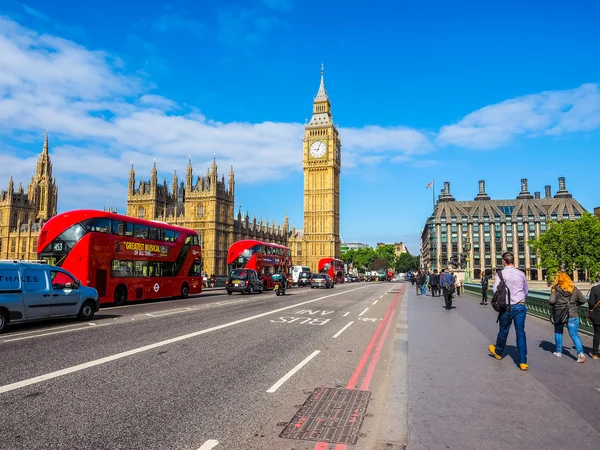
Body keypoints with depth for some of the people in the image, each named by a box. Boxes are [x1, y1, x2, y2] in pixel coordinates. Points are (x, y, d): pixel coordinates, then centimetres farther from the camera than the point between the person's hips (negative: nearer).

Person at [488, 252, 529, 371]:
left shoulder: (500, 274, -9)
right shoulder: (521, 274, 2)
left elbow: (496, 291, -9)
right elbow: (526, 291, 14)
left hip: (506, 307, -2)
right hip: (521, 306, 2)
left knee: (503, 331, 15)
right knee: (520, 333, 5)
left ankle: (498, 352, 39)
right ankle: (523, 362, 5)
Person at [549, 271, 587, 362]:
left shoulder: (555, 289, -8)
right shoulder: (574, 289, 0)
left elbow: (551, 301, -16)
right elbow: (583, 300, 3)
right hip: (572, 315, 1)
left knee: (558, 333, 17)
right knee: (574, 334, 3)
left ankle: (559, 351, 24)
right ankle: (580, 353, -13)